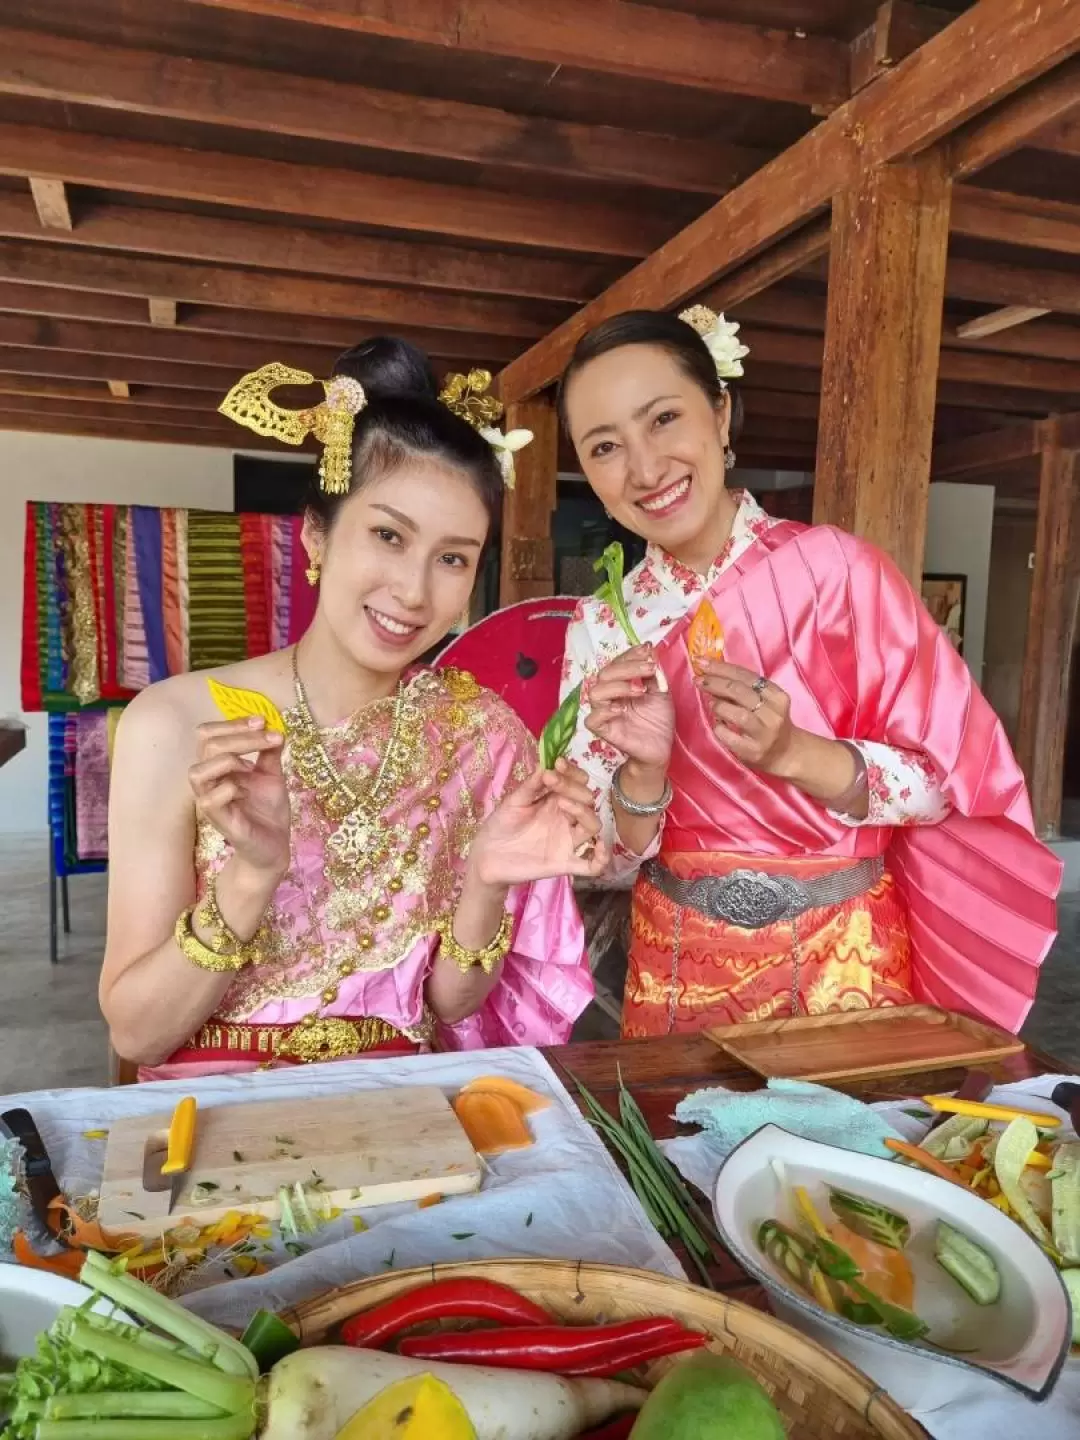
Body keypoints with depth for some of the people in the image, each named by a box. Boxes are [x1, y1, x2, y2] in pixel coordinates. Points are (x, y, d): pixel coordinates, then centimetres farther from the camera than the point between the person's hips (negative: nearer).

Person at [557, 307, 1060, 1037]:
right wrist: (644, 771, -23)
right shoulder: (601, 629, -5)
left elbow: (948, 776, -10)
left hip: (842, 961, -2)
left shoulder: (835, 568, -13)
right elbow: (606, 863, -4)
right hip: (678, 972, 2)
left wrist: (792, 753, -26)